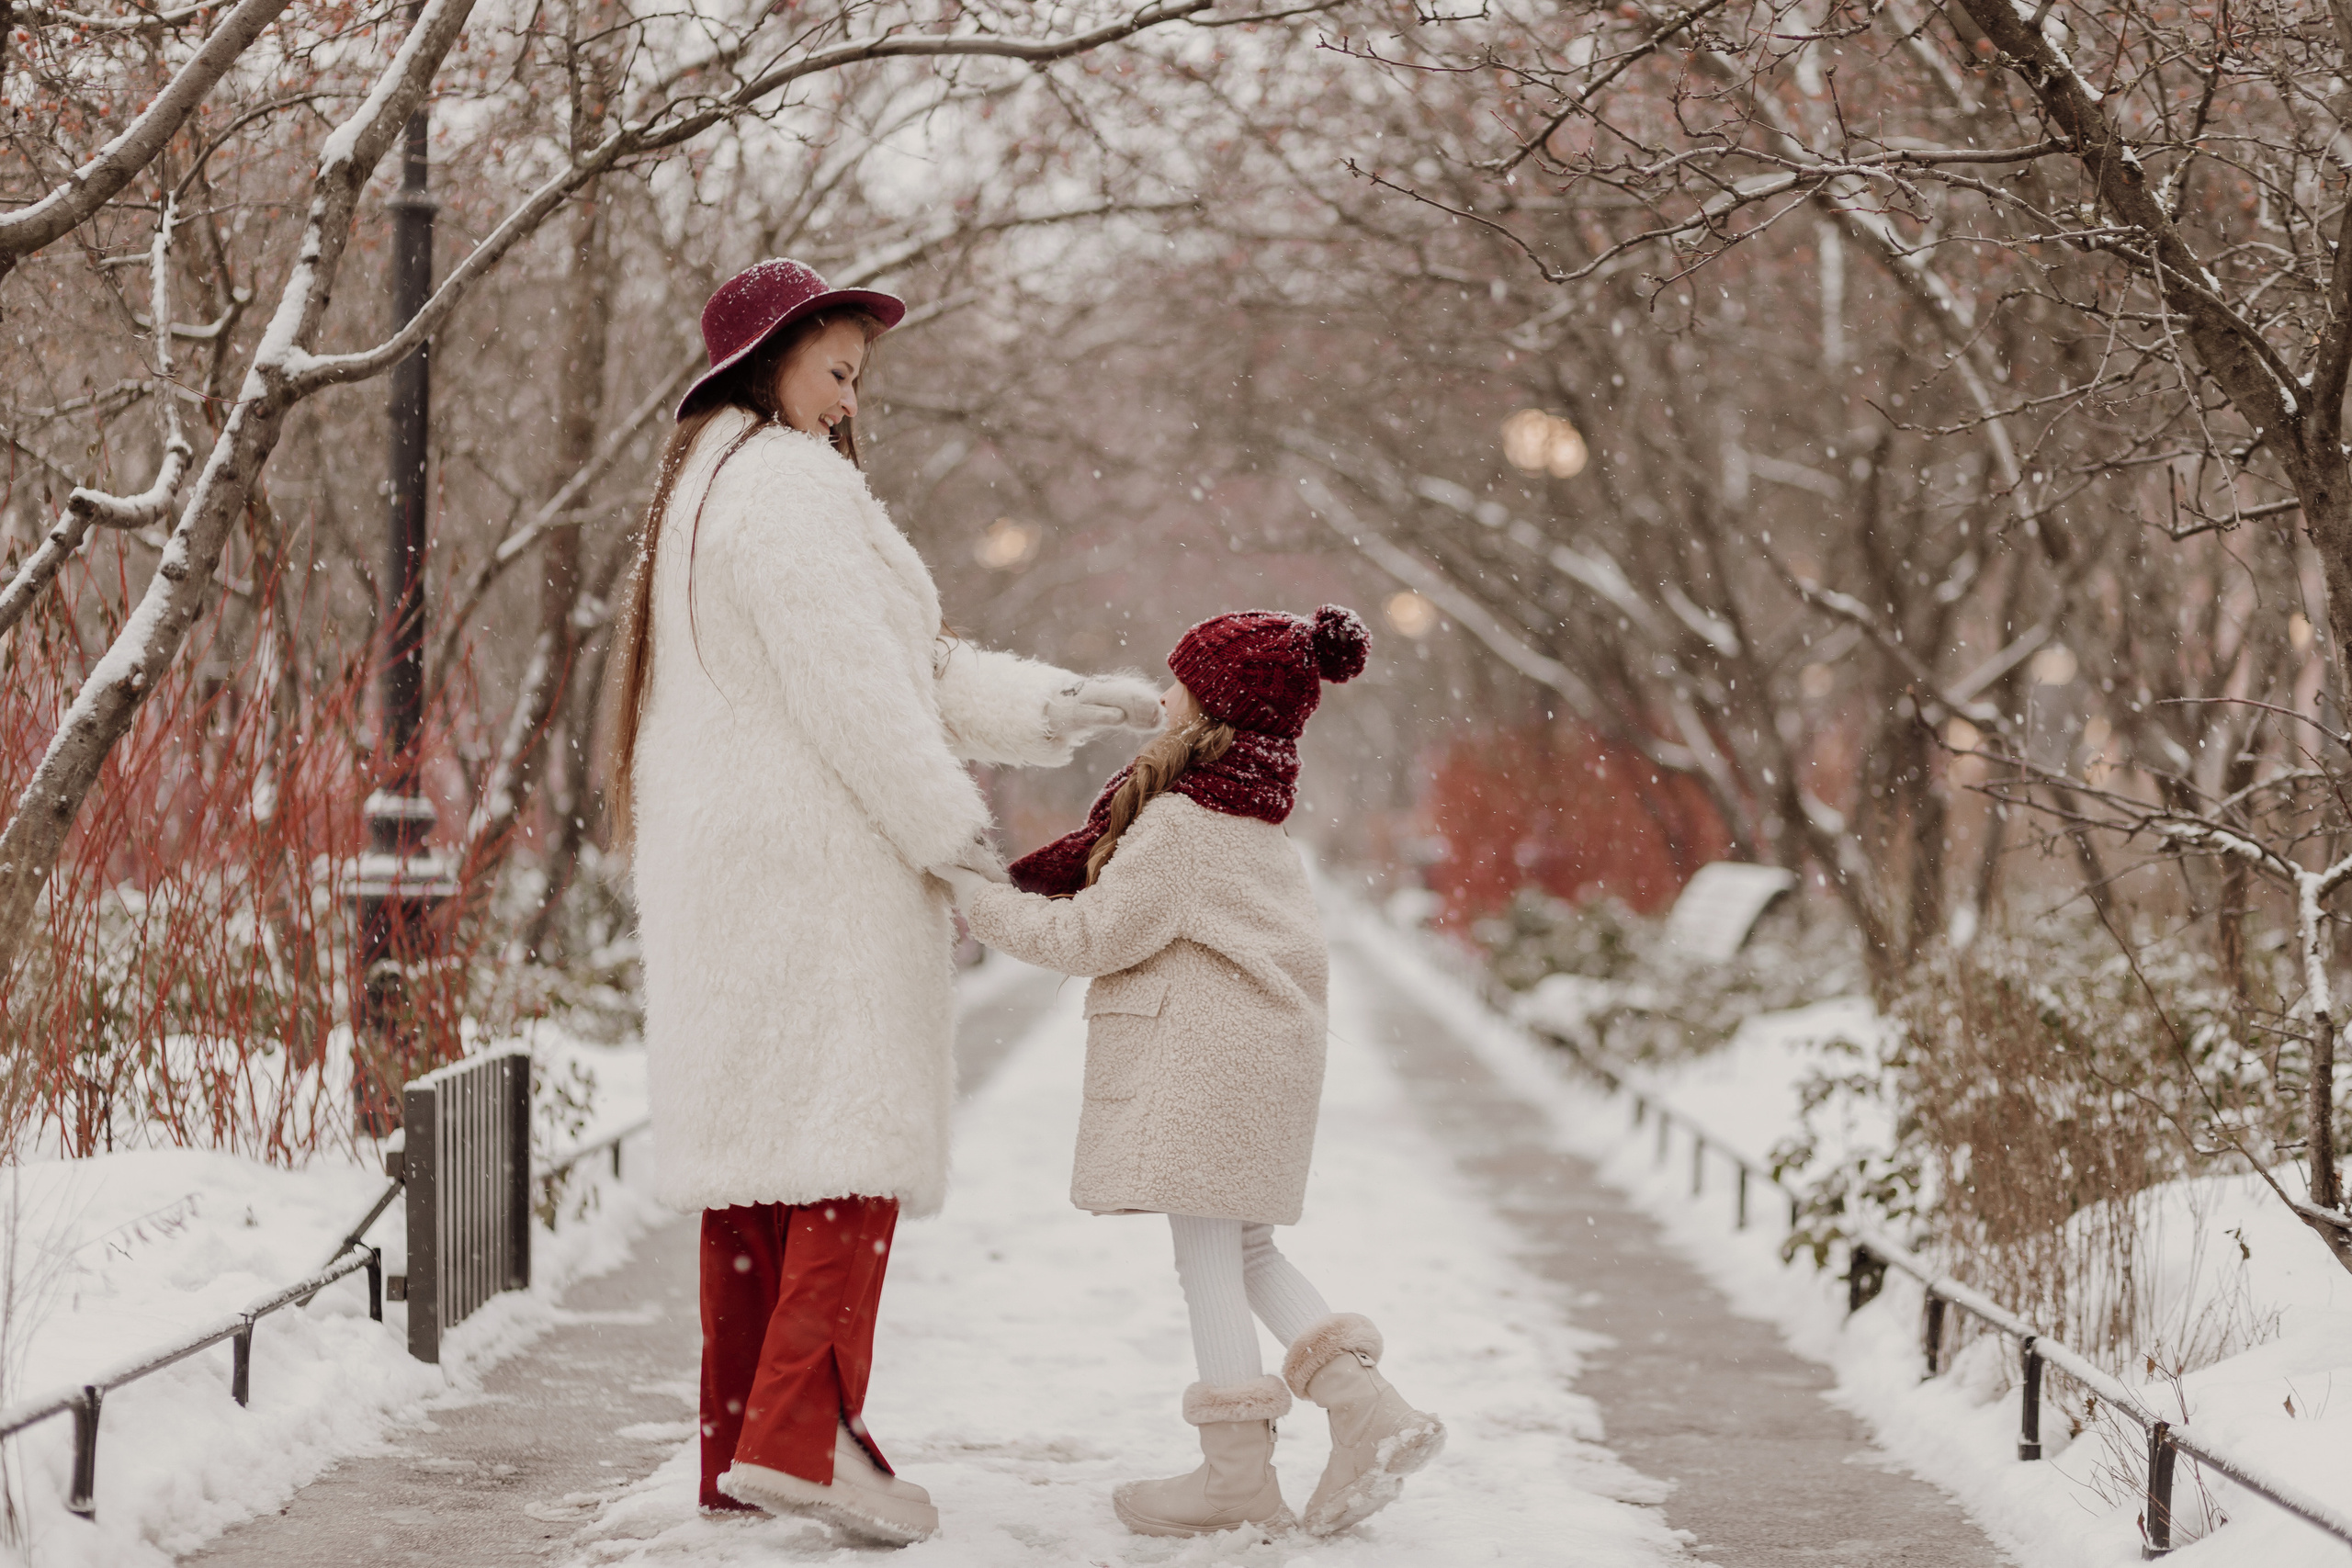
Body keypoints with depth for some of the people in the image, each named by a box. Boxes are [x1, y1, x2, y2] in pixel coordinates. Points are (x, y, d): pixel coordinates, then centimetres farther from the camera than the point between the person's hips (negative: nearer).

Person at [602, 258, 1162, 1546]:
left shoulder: (710, 496, 23)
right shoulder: (784, 489, -11)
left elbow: (915, 670, 18)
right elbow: (855, 690, -18)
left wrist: (1062, 707, 9)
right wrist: (958, 834, -12)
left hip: (731, 876, 10)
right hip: (815, 860, -10)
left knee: (757, 1143, 9)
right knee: (857, 1130, -11)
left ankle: (736, 1445, 10)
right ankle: (799, 1432, -18)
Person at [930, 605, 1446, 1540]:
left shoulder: (1177, 826, -15)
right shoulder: (1252, 822, 16)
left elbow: (1091, 937, -16)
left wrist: (978, 898, -7)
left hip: (1201, 1052, -10)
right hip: (1263, 1044, 10)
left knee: (1207, 1253, -4)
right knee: (1246, 1252, 15)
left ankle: (1238, 1475, -2)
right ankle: (1369, 1412, 5)